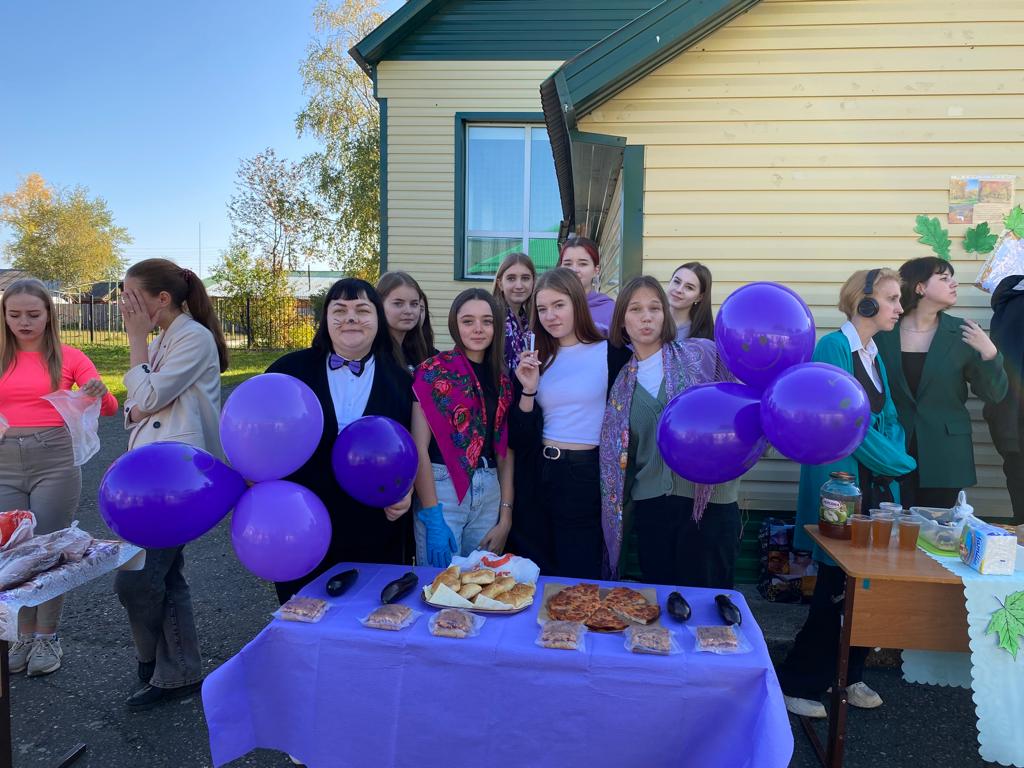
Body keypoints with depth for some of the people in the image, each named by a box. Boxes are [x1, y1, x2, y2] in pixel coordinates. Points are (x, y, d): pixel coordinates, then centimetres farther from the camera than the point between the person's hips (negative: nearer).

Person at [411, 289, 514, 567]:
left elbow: (505, 451, 9)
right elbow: (419, 448, -10)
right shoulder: (432, 371, -6)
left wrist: (505, 518, 4)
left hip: (491, 494, 5)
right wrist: (432, 518, -13)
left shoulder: (502, 380, 9)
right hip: (441, 489, -5)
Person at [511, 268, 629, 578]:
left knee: (580, 577, 9)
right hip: (537, 475, 4)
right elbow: (520, 438, 2)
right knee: (538, 574, 18)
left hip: (586, 475, -4)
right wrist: (529, 389, -10)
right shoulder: (536, 359, 5)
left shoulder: (612, 354, -7)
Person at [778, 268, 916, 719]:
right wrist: (898, 461, -9)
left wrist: (895, 458, -5)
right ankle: (797, 685, 13)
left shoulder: (874, 355, 14)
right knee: (837, 587, -2)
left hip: (876, 484, 8)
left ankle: (849, 676, 29)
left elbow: (888, 419, 14)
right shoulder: (833, 347, -12)